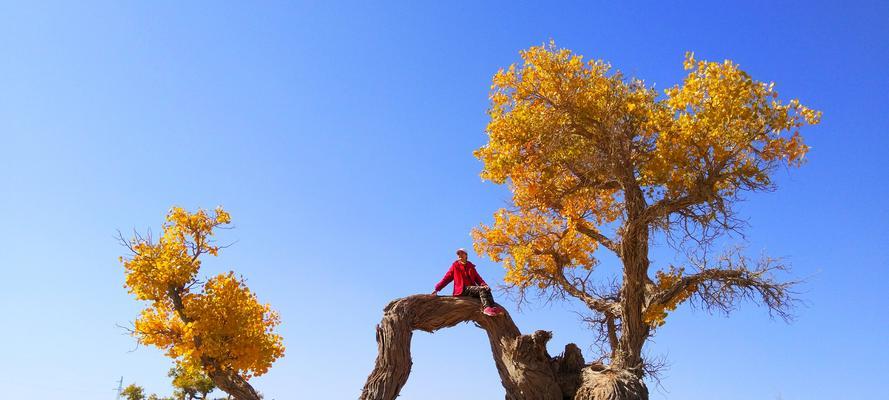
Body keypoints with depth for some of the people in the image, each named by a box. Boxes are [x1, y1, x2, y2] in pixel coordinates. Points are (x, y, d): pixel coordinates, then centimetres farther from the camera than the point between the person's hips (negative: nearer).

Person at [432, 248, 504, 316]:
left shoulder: (471, 266, 23)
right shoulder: (455, 265, 16)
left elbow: (477, 278, 14)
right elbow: (447, 278, 11)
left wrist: (484, 284, -8)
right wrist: (437, 288, 1)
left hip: (472, 289, 4)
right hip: (462, 290, -4)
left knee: (487, 289, -27)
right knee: (481, 289, -31)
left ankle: (493, 307, -48)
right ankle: (487, 308, -53)